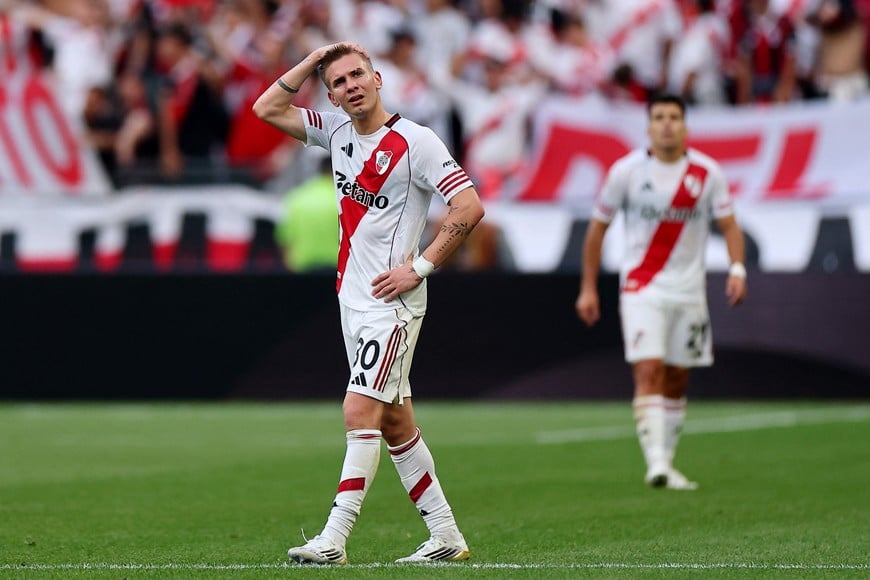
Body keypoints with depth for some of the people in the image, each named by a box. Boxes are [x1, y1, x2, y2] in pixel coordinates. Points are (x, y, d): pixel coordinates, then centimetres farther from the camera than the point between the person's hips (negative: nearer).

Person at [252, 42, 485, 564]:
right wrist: (312, 61, 4)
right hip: (352, 299, 8)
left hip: (391, 300, -8)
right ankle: (446, 535, 16)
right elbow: (267, 109, 14)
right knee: (395, 421, 10)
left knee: (361, 412, -14)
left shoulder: (415, 141, -12)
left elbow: (470, 207, -15)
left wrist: (420, 266, -16)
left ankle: (334, 540, -18)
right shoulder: (337, 132, 9)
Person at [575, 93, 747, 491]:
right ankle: (655, 463, -25)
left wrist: (737, 269, -16)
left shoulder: (707, 173, -1)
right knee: (648, 372, -17)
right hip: (641, 289, -3)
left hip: (689, 291, 3)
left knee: (677, 381, 9)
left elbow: (729, 225, 2)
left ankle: (666, 463, 20)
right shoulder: (626, 171, -5)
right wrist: (588, 288, 3)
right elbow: (598, 227, 4)